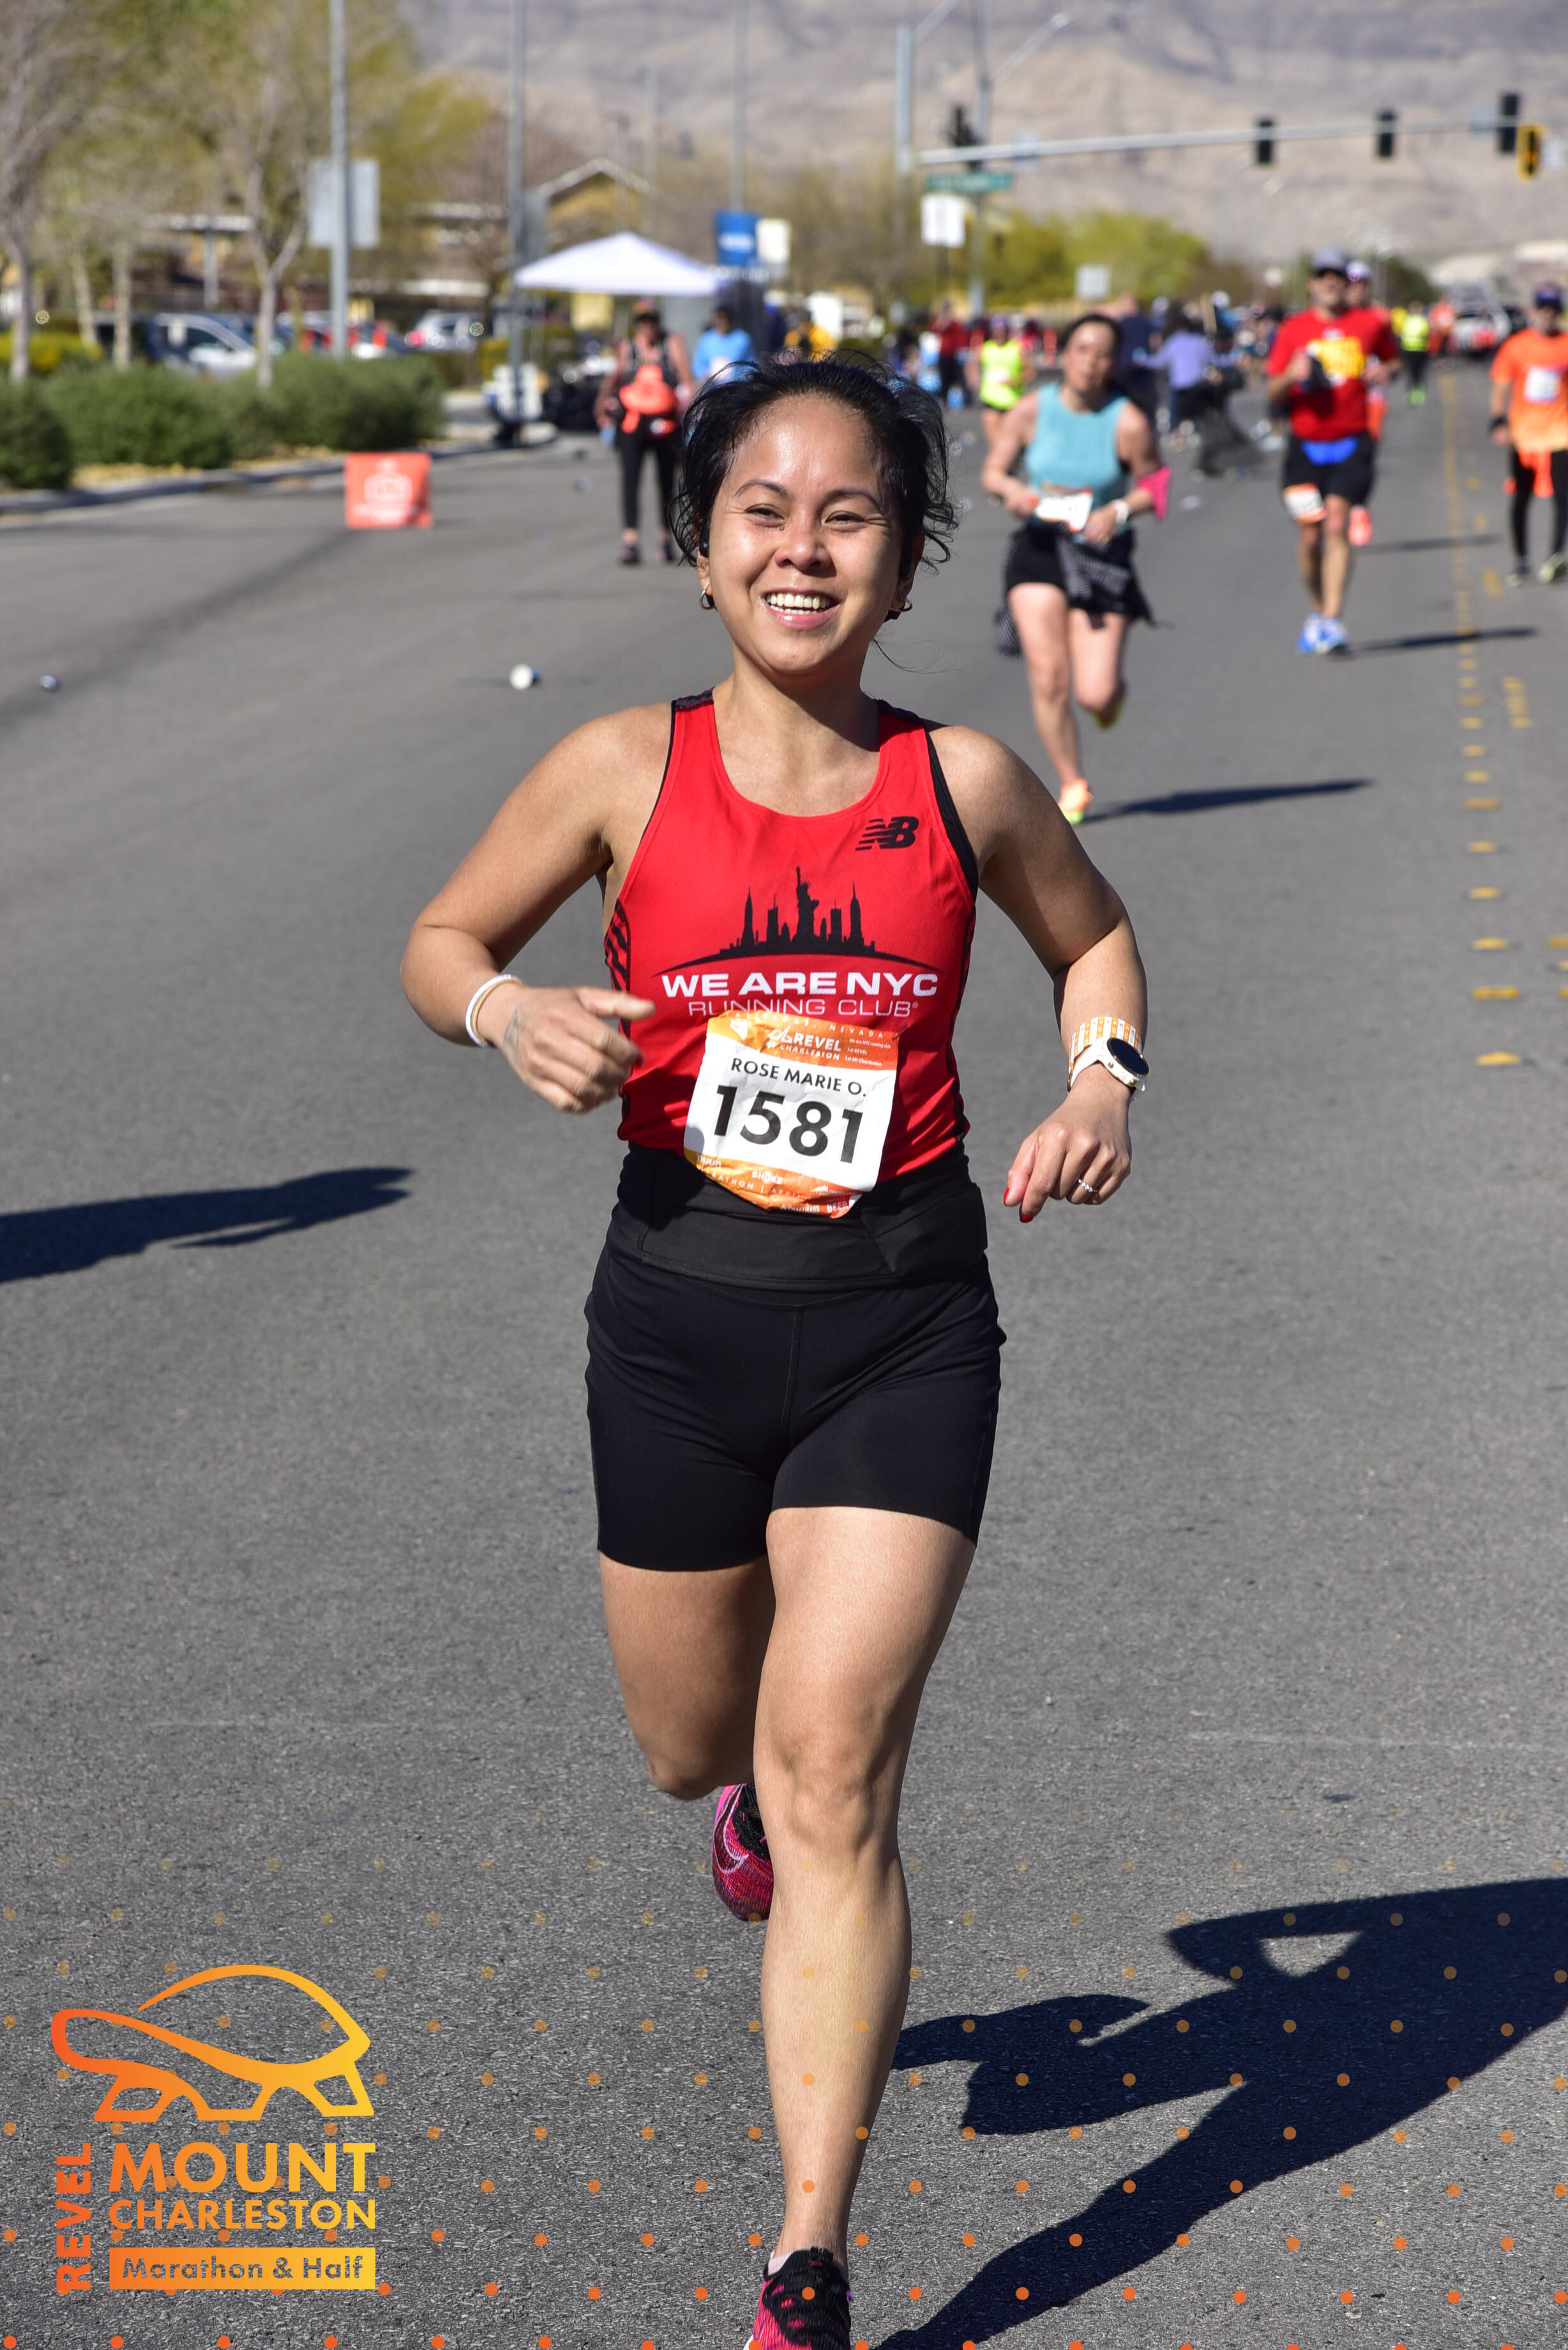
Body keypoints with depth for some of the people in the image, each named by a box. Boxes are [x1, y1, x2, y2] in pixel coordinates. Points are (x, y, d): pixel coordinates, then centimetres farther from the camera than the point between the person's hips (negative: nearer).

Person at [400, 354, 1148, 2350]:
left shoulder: (961, 783, -2)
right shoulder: (623, 771, -4)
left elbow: (1090, 931, 18)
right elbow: (441, 939, 8)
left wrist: (1106, 1078, -1)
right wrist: (512, 1014, -13)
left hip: (902, 1320, -1)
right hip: (680, 1307, 2)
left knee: (832, 1774, -10)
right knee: (696, 1746, 17)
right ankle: (759, 1789, 58)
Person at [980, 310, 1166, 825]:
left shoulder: (1128, 424, -11)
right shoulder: (1032, 410, -5)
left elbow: (1152, 486, 0)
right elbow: (992, 471, 4)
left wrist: (1118, 511, -19)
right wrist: (1012, 489, -18)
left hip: (1103, 553, -1)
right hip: (1039, 548, 1)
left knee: (1096, 695, -8)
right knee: (1048, 678, -10)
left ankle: (1113, 686, 32)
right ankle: (1072, 785, 11)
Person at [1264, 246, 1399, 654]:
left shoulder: (1371, 323, 4)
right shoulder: (1293, 329, 4)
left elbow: (1392, 358, 23)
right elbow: (1273, 394, 6)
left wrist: (1383, 372, -1)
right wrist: (1291, 375, -16)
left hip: (1351, 443, -1)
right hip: (1306, 446, 1)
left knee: (1337, 524, -16)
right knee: (1310, 536, 1)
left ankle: (1333, 621, -17)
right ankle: (1316, 611, 25)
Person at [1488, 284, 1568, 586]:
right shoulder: (1517, 345, 0)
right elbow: (1501, 387, 4)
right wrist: (1499, 422, -7)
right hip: (1523, 435, 1)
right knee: (1519, 499, 7)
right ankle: (1521, 561, 18)